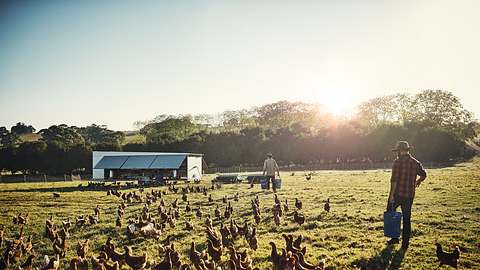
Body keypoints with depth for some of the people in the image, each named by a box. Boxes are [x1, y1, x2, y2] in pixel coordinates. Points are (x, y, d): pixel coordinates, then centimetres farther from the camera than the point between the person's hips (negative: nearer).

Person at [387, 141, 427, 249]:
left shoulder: (398, 162, -12)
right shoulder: (415, 162, 5)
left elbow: (394, 179, -16)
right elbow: (423, 174, 13)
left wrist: (391, 194, -14)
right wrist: (418, 181, 35)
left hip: (397, 194, -5)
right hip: (409, 195, 5)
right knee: (406, 218, 10)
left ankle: (395, 237, 13)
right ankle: (405, 243, 13)